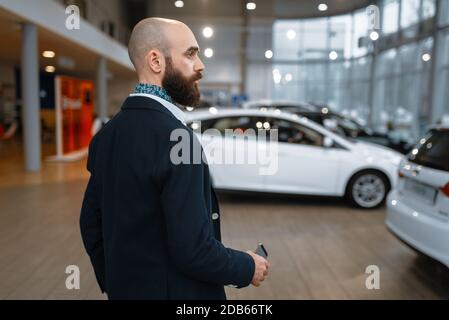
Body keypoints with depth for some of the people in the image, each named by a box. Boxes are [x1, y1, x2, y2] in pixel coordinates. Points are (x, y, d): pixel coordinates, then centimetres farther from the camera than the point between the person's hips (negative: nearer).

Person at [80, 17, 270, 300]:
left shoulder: (108, 134, 0)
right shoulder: (175, 137, -25)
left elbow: (91, 224, 7)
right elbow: (193, 250, -28)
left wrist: (115, 283, 18)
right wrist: (248, 267, -10)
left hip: (126, 289, 7)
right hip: (177, 293, -7)